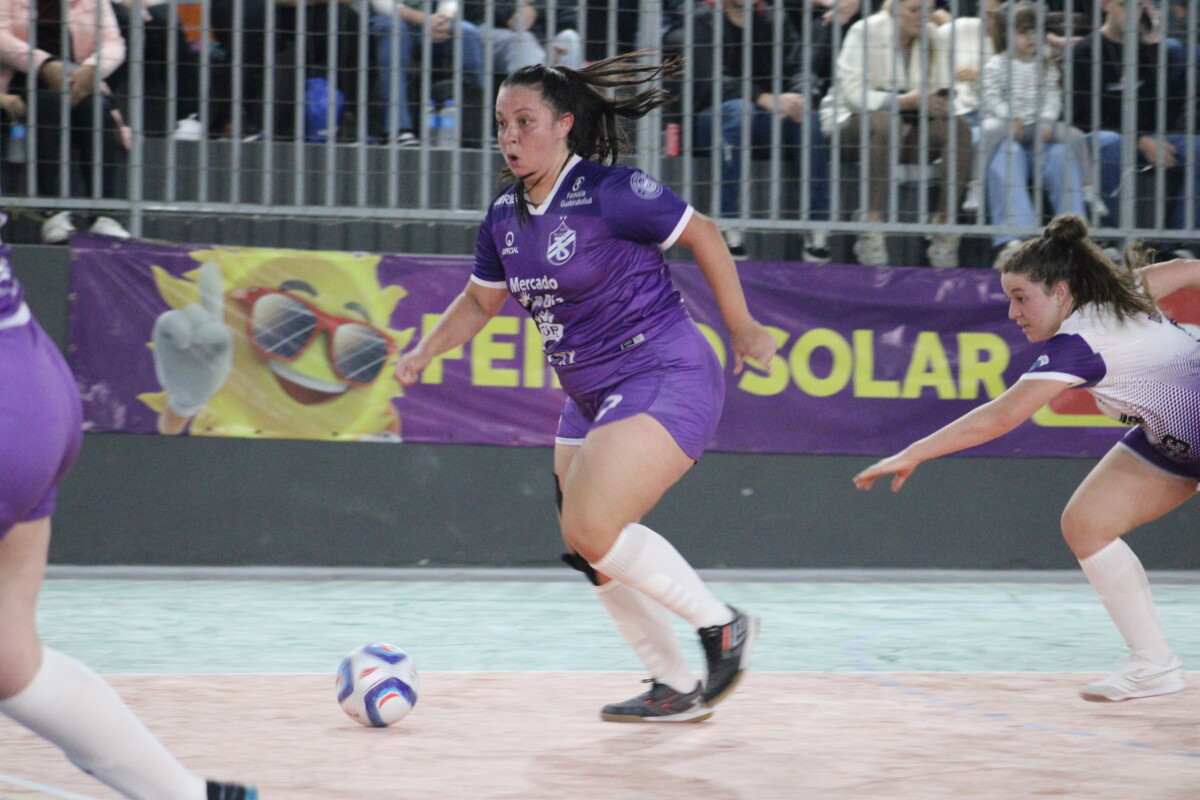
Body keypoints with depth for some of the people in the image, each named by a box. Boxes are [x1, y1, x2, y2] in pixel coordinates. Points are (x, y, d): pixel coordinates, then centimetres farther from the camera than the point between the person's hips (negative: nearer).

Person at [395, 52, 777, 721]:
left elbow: (703, 234, -7)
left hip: (664, 379, -9)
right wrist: (425, 351, 6)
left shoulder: (610, 192, -17)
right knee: (589, 557, 9)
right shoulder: (505, 219, 6)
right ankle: (676, 689, 22)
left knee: (592, 529, -21)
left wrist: (742, 326, -3)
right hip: (591, 396, 9)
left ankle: (721, 625, -2)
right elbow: (480, 301, 21)